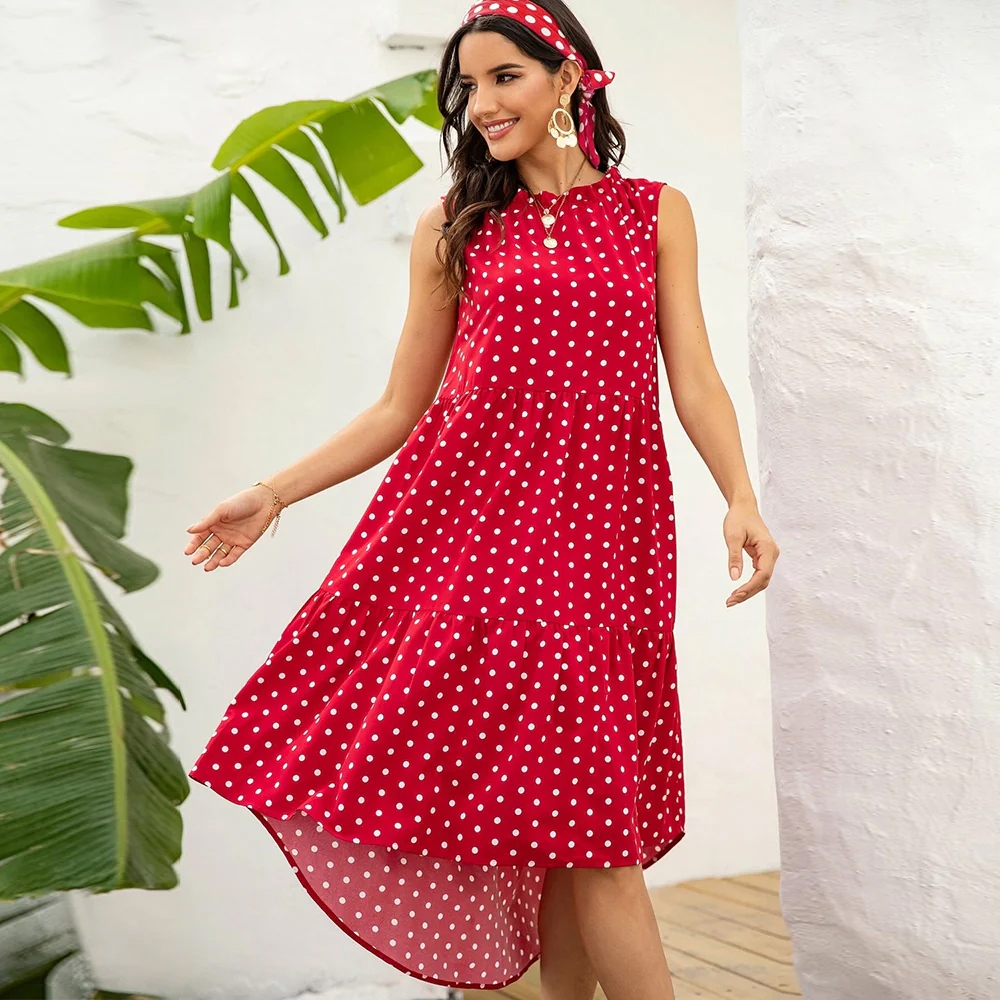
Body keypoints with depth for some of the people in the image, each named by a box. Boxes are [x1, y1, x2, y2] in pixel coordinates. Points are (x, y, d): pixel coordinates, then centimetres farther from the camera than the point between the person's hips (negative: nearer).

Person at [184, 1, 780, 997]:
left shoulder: (655, 212, 12)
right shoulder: (453, 229, 12)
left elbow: (693, 378, 5)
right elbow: (400, 407, 13)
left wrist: (740, 497, -12)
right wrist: (272, 494, 7)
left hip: (599, 523, -1)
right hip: (467, 513, 1)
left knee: (585, 816, -4)